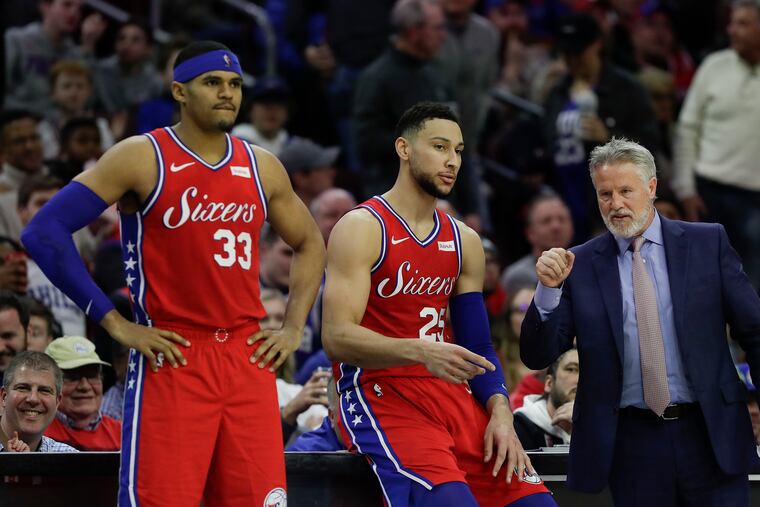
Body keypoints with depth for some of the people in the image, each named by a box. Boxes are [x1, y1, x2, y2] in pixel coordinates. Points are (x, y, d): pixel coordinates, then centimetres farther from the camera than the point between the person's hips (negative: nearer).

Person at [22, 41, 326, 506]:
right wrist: (114, 323, -11)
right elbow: (44, 232, -9)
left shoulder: (262, 168, 11)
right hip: (172, 358, -5)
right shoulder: (142, 158, -4)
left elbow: (311, 245, 26)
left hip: (249, 358, 5)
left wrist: (293, 328, 12)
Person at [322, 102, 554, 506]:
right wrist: (419, 351, -31)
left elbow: (478, 345, 16)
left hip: (452, 395, 7)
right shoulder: (362, 228, -6)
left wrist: (500, 412, -3)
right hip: (380, 398, -7)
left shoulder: (465, 242, 15)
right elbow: (336, 338, -16)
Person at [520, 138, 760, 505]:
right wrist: (549, 289, -16)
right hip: (632, 443, 0)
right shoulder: (580, 264, 3)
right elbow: (537, 357, 0)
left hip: (710, 434, 0)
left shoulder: (707, 243, 4)